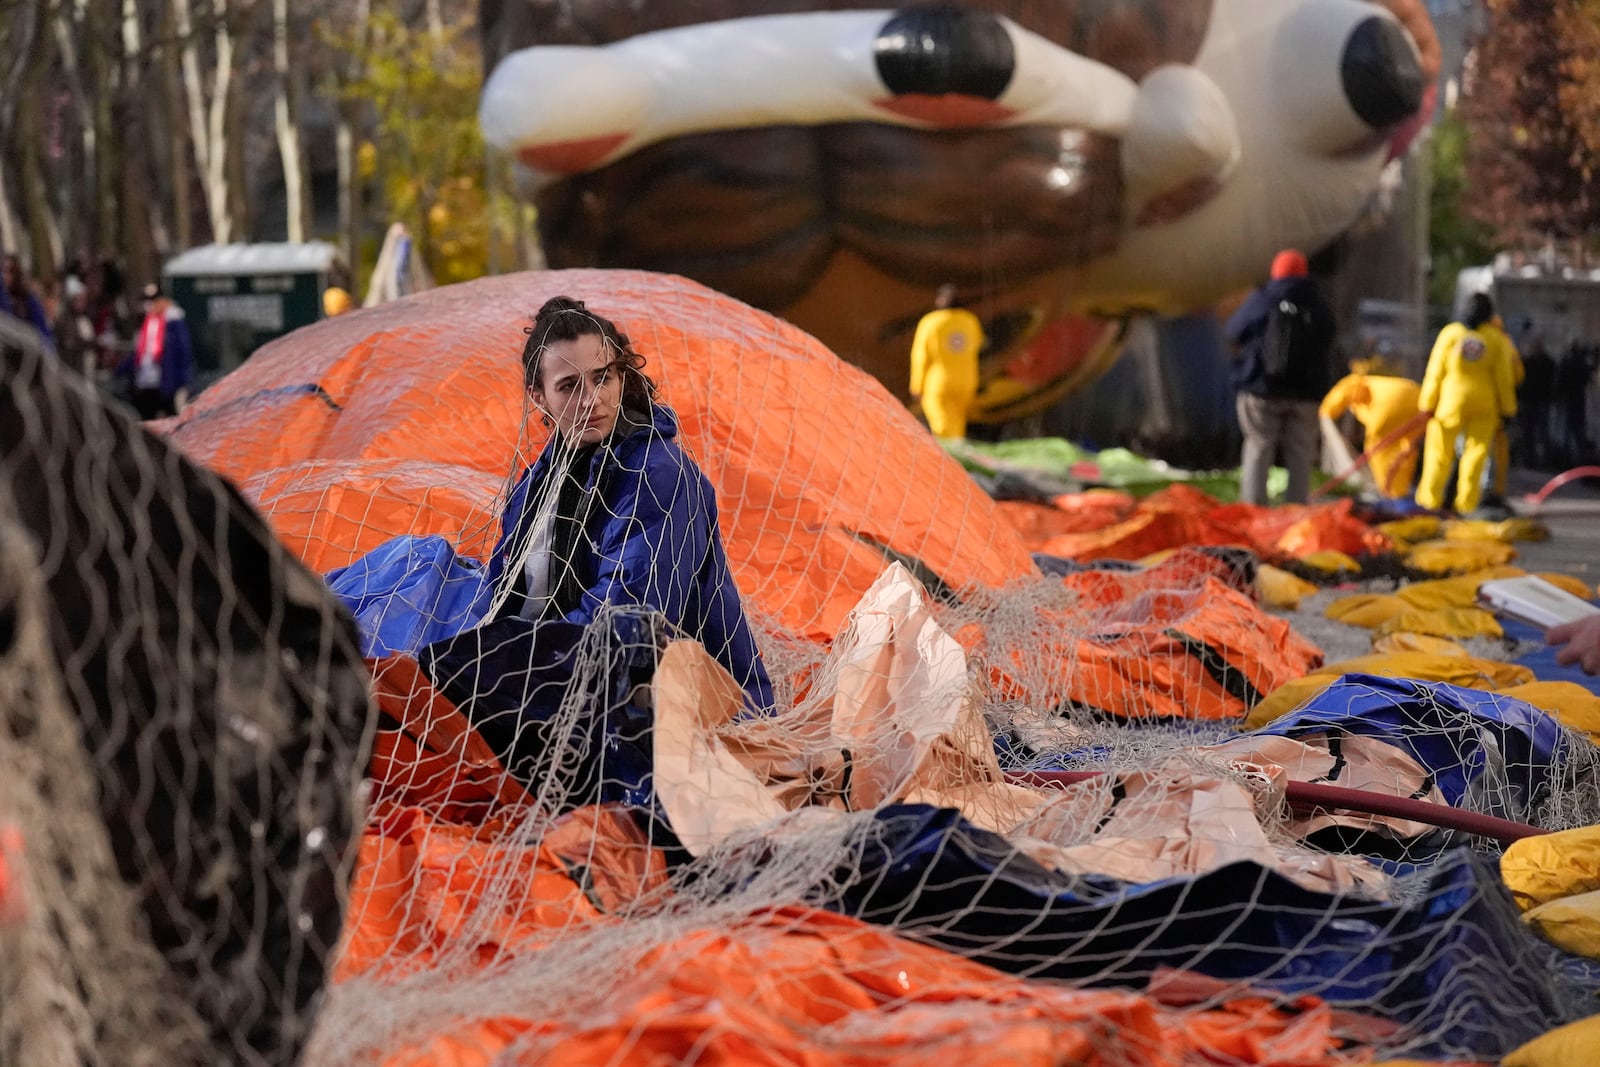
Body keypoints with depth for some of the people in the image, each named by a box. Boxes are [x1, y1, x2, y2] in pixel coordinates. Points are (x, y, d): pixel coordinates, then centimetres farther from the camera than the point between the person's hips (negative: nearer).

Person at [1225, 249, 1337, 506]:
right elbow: (1328, 349, 12)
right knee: (1300, 456, 5)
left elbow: (1234, 332, 7)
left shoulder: (1260, 301, -5)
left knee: (1258, 451, 4)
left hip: (1261, 390, -1)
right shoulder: (1320, 307, 2)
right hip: (1305, 394, 1)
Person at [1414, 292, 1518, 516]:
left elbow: (1436, 371, -4)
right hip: (1484, 403, 1)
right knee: (1475, 452, 6)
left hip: (1452, 400, -1)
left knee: (1440, 451, 6)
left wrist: (1428, 403, 1)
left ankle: (1429, 499, 8)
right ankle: (1466, 503, 4)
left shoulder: (1450, 333, -5)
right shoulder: (1496, 339, -2)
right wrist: (1507, 408, 9)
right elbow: (1503, 377, 0)